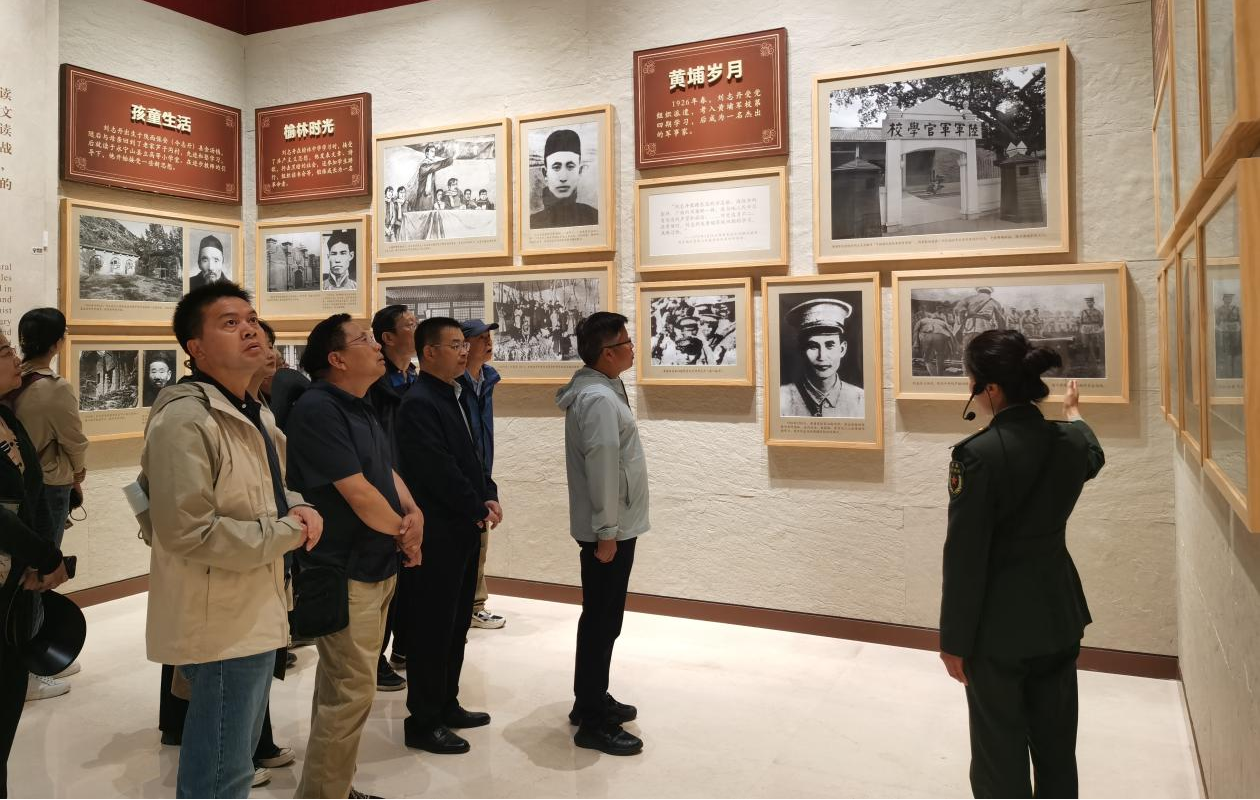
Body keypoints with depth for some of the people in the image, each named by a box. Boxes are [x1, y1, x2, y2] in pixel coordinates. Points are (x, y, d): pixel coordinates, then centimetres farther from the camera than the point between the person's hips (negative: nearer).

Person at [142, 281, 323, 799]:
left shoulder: (254, 415, 11)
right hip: (222, 623, -10)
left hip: (254, 613, 10)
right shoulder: (184, 420, -21)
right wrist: (287, 532, -18)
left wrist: (298, 507, -1)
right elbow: (189, 533, -27)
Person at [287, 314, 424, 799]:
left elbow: (388, 473, 12)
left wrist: (415, 514, -9)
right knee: (352, 691, -2)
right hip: (344, 573, -9)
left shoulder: (359, 409, 11)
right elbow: (358, 493, -22)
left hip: (376, 567, 10)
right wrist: (404, 534, -7)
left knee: (341, 685, 19)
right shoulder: (317, 410, -19)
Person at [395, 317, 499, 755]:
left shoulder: (451, 398, 13)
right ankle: (423, 722, 14)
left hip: (463, 531, 9)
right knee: (432, 628, 1)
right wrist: (479, 510, -12)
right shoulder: (419, 404, -17)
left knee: (456, 623, 17)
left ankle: (446, 704, 31)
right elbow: (440, 471, -22)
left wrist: (490, 497, 0)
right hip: (437, 536, -9)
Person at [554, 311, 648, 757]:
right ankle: (592, 723, 9)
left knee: (601, 619, 18)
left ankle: (592, 701, 32)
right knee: (602, 622, -1)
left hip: (614, 526, 10)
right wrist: (606, 532, -22)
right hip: (610, 529, -10)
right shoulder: (599, 399, -21)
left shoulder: (599, 391, 12)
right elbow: (602, 470, -24)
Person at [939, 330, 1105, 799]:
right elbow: (1092, 457, 25)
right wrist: (1072, 412, 46)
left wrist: (954, 640, -10)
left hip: (1000, 624, -6)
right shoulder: (1069, 441, -3)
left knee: (1001, 754, 10)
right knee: (1056, 744, 20)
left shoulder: (978, 454, -22)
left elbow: (965, 555, -19)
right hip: (1058, 613, 6)